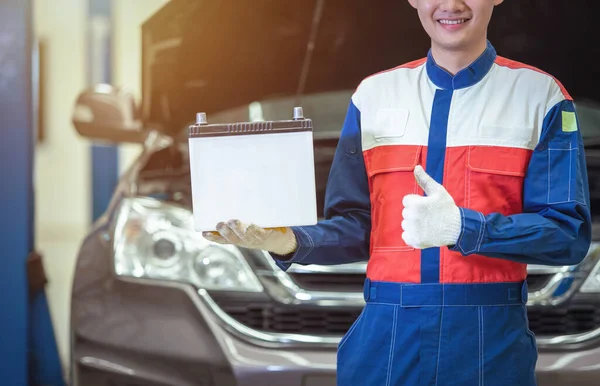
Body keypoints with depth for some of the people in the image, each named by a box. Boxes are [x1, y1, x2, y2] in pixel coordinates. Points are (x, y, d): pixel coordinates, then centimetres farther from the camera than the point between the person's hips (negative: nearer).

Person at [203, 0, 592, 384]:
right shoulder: (374, 95, 7)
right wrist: (289, 241, -12)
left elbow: (569, 232, -8)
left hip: (492, 337, -2)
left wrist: (462, 228, -21)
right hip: (387, 333, 2)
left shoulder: (539, 96, -1)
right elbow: (357, 227, 7)